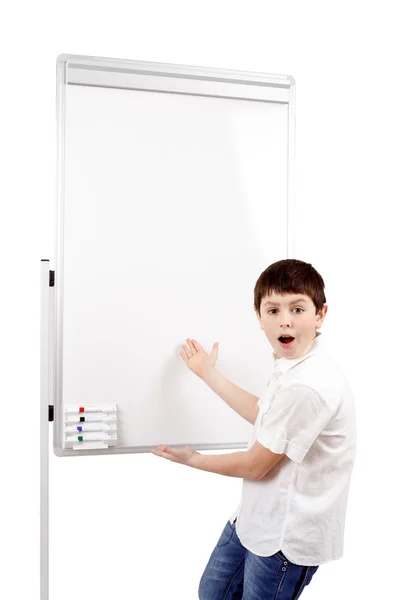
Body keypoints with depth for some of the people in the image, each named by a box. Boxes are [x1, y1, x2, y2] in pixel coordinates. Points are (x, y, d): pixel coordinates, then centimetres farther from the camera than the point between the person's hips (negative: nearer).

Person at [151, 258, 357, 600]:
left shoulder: (308, 386, -32)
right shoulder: (294, 364, -1)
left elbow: (254, 466, -22)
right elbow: (262, 414, 16)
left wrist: (193, 460, -5)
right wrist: (208, 373, 19)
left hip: (288, 536, -9)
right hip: (258, 517, 9)